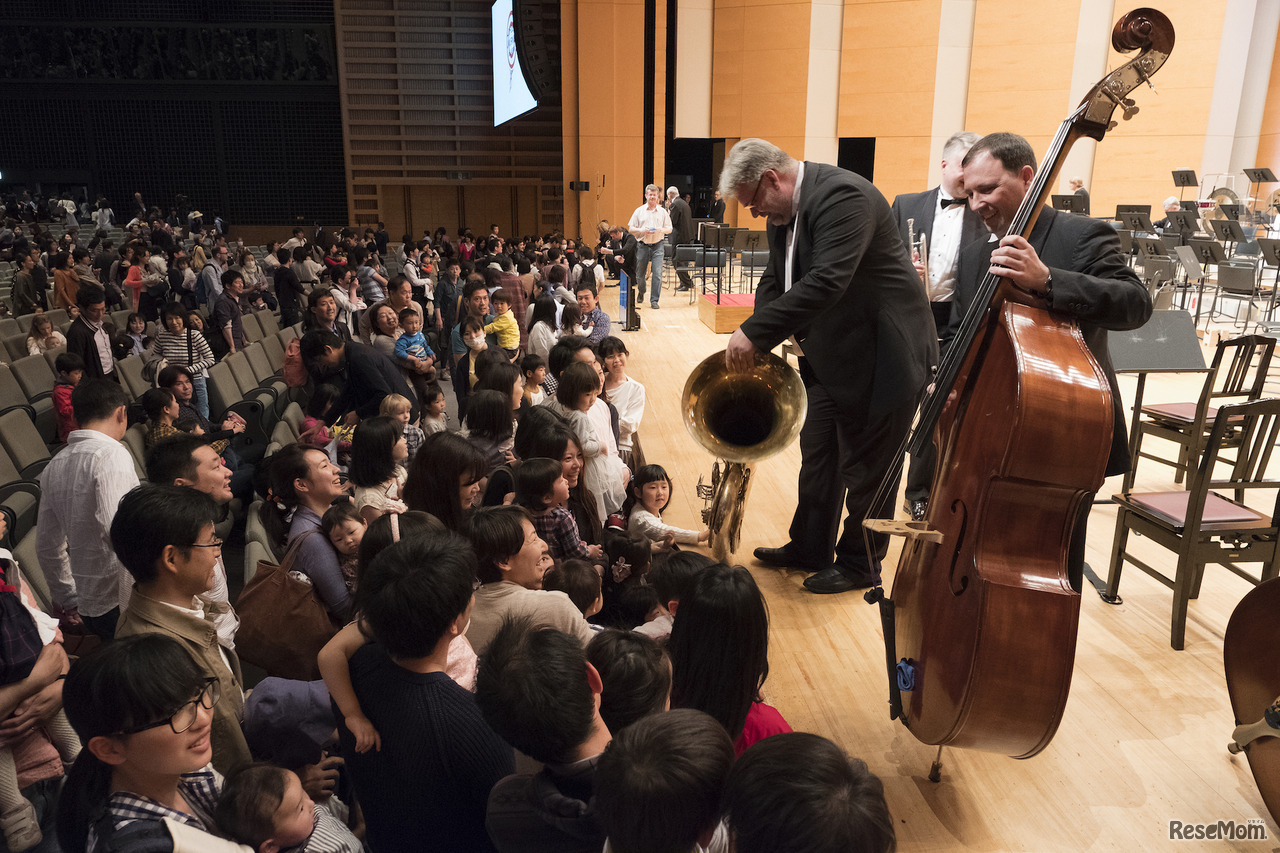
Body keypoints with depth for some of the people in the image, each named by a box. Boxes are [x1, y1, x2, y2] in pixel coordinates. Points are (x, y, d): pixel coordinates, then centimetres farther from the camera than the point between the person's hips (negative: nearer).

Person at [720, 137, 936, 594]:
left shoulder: (844, 196, -24)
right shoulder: (784, 213, 7)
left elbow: (826, 281, -34)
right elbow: (774, 279, 11)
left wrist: (754, 332, -33)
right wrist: (755, 343, -6)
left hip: (881, 353, -9)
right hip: (829, 355, 9)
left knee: (868, 466, 5)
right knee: (818, 456, 18)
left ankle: (860, 564, 22)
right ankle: (809, 548, 34)